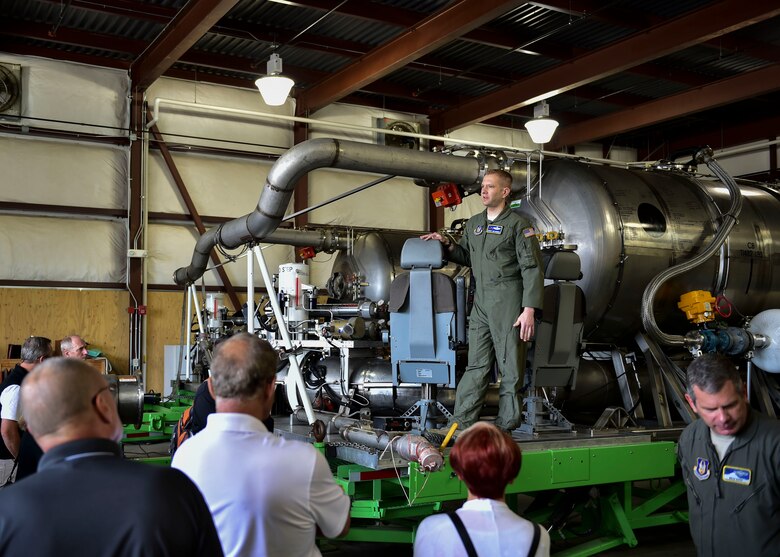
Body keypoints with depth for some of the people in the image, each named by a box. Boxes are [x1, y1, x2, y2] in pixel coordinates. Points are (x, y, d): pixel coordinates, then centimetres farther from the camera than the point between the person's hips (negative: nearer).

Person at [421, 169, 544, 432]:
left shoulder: (518, 225, -5)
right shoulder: (474, 223, 16)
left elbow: (533, 269, -9)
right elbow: (467, 257, 28)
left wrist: (529, 310, -16)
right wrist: (448, 245, 9)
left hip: (508, 303, -6)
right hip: (481, 302, 6)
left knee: (511, 366, 1)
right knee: (477, 364, 7)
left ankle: (506, 425, 10)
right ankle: (462, 423, 9)